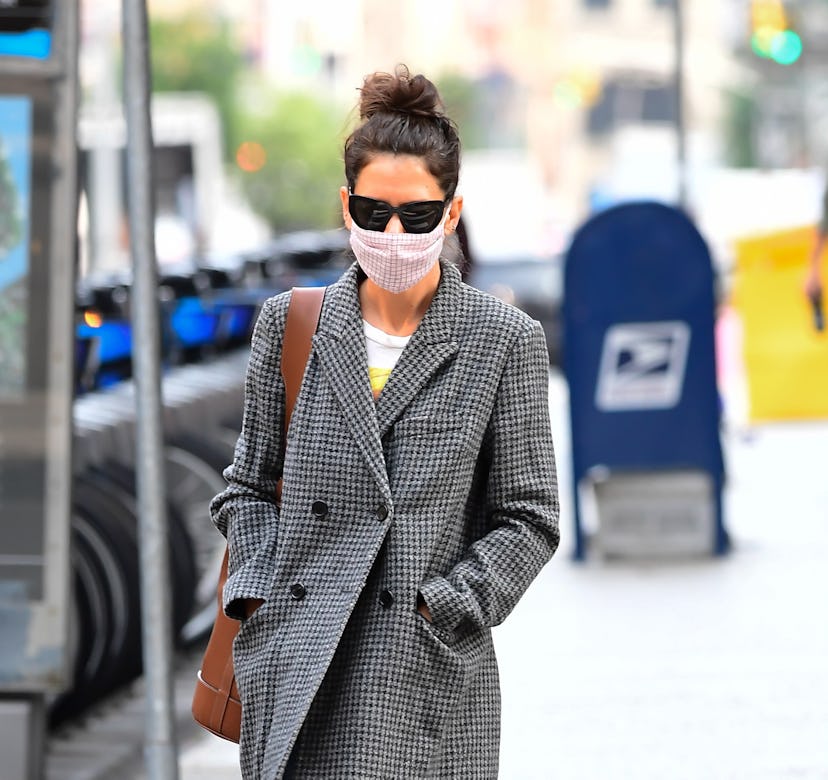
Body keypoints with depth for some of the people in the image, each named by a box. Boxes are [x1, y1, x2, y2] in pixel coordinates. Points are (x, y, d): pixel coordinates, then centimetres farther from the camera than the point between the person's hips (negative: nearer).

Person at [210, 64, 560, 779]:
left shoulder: (506, 342, 1)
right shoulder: (290, 324, 8)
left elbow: (529, 518, 3)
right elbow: (250, 484, 16)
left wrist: (443, 611, -8)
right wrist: (258, 591, 1)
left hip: (427, 676, -2)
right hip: (296, 672, 2)